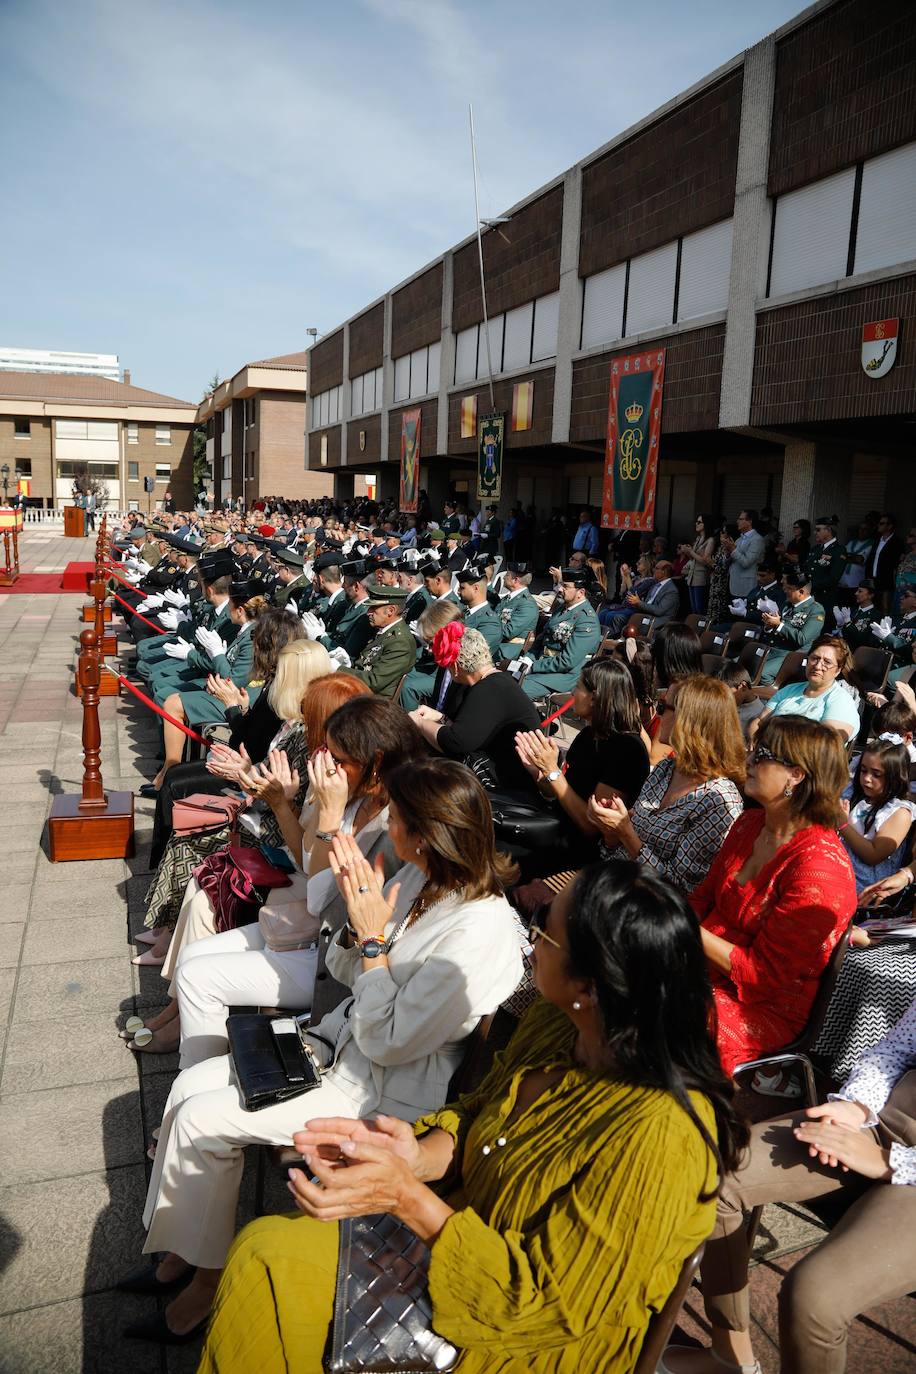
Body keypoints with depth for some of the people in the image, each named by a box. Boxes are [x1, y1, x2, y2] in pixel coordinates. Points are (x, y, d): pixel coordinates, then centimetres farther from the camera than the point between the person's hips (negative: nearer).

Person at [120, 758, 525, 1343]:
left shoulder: (480, 934, -30)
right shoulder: (419, 877, -4)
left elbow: (388, 1043, -24)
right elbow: (346, 971, 7)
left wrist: (373, 934, -24)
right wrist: (359, 914, -13)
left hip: (390, 1090, -9)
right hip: (345, 1039, 9)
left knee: (201, 1121, -8)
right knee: (191, 1085, 3)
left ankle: (207, 1277, 16)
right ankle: (184, 1250, 20)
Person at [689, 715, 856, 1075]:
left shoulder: (821, 867, -23)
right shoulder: (750, 823, 4)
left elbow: (763, 973, -20)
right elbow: (705, 897, 13)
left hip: (762, 1005, -8)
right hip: (703, 966, 8)